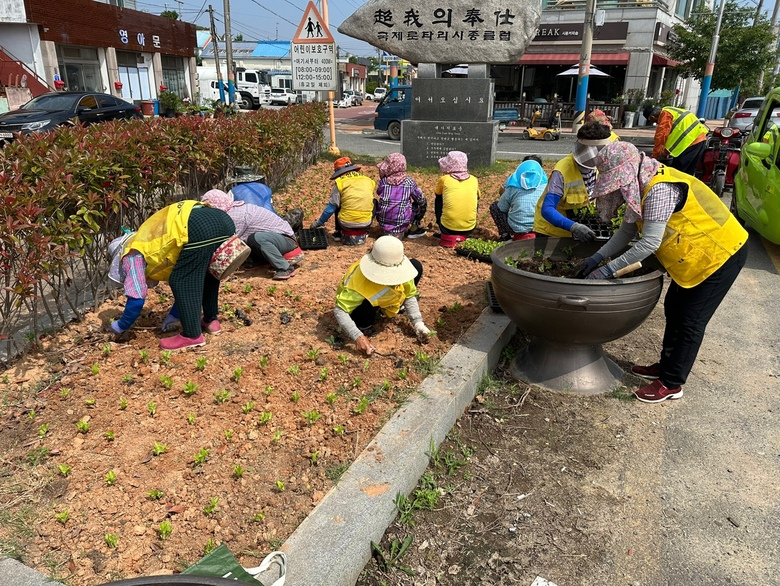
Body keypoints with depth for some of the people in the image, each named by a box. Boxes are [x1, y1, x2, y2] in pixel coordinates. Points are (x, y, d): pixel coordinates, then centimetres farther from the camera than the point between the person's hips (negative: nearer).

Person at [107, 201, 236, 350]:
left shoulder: (134, 255, 17)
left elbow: (137, 299, 15)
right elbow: (187, 278, 43)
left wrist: (120, 326, 32)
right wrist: (174, 316, 48)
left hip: (200, 228, -9)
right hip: (224, 219, 9)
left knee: (180, 281, 6)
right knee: (207, 273, 28)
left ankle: (192, 335, 10)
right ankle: (211, 320, 34)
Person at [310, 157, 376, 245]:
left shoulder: (340, 182, -2)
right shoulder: (368, 181, 9)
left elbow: (331, 207, 0)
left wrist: (318, 223, 13)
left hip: (346, 224, -1)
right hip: (366, 224, 1)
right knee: (374, 202, 29)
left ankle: (338, 233, 26)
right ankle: (362, 233, 24)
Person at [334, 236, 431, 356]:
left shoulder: (399, 268, -26)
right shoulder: (360, 283, -42)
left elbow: (410, 295, -12)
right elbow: (339, 310, -39)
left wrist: (418, 322, -23)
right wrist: (358, 337, -48)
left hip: (381, 297, 5)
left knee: (416, 266, -10)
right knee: (368, 305, -43)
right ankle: (363, 327, -6)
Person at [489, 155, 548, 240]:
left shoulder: (513, 186, -3)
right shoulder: (545, 184, 1)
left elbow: (501, 208, 4)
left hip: (516, 228, -2)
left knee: (494, 206, 20)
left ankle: (505, 235, 11)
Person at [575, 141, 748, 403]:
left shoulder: (659, 190, -31)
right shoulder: (644, 184, -1)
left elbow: (649, 243, -32)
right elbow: (628, 230, 4)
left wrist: (608, 269, -27)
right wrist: (598, 257, -3)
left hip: (720, 254, -10)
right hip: (695, 254, 10)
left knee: (690, 321, -1)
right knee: (674, 309, 18)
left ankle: (671, 384, 12)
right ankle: (666, 366, 34)